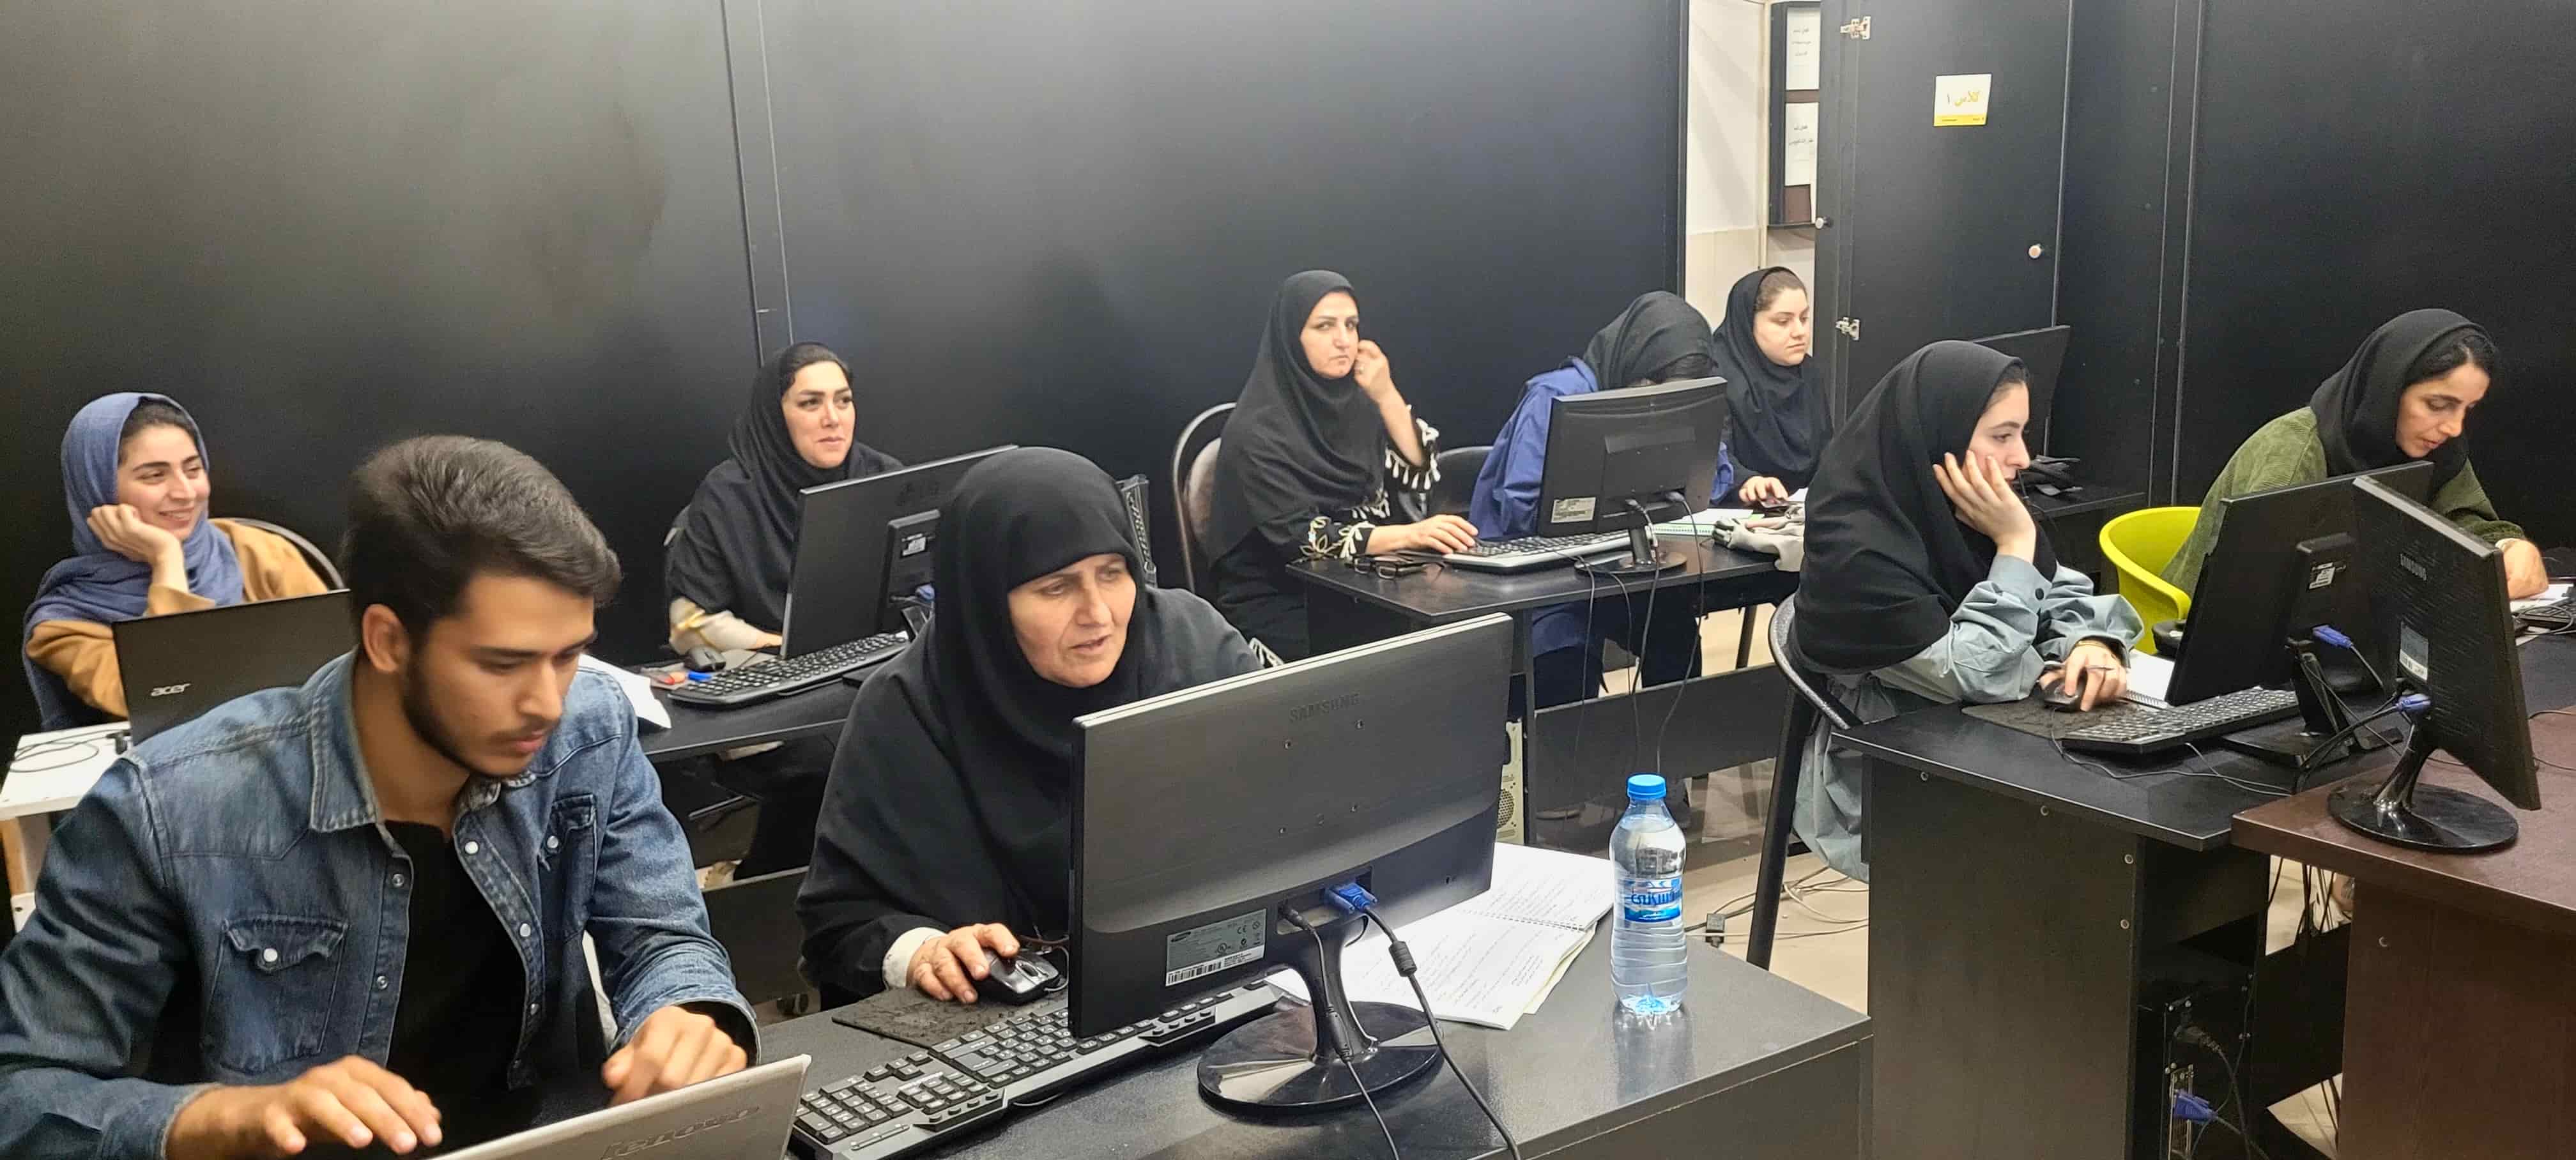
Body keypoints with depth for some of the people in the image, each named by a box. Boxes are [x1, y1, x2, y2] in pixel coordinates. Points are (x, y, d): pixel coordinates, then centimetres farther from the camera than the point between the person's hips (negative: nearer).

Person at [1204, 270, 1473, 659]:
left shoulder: (1357, 402, 5)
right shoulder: (1258, 432, -13)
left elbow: (1420, 477, 6)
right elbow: (1299, 537, -21)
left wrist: (1387, 397, -7)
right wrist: (1408, 535, -33)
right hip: (1278, 609, -6)